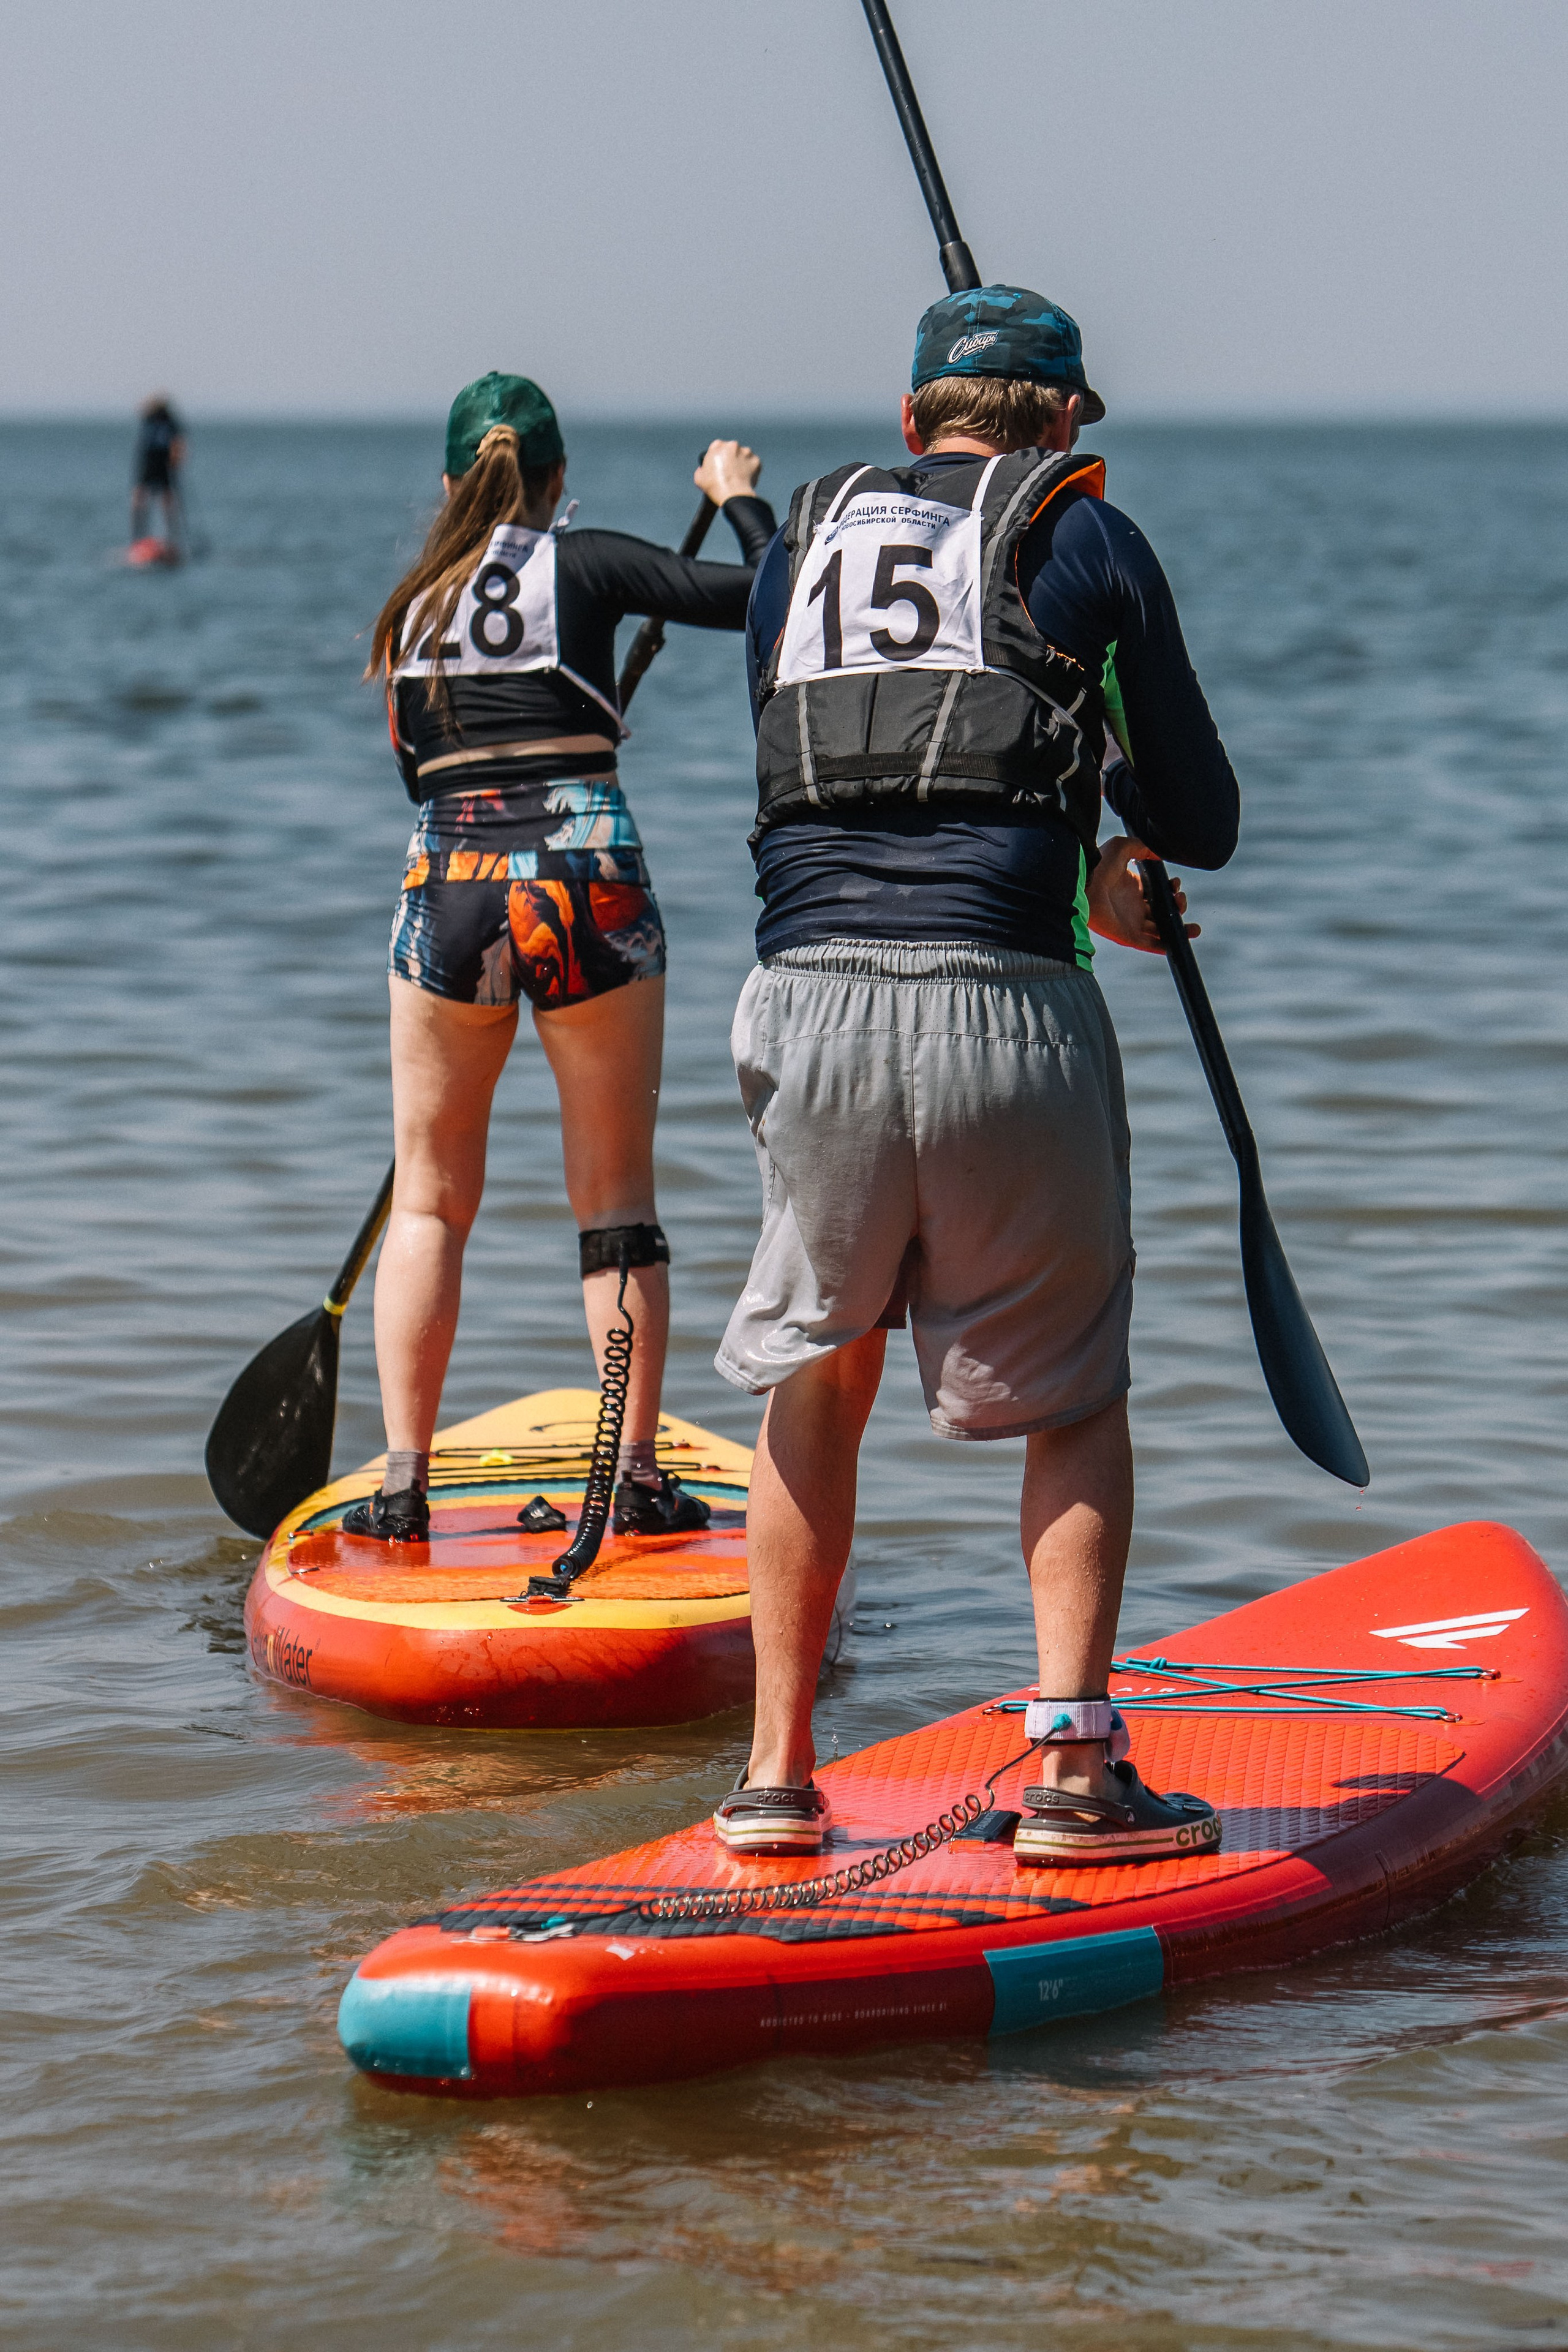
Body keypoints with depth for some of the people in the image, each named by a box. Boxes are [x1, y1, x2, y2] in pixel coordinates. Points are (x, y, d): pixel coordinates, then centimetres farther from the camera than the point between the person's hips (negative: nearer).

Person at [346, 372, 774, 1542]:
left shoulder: (412, 607, 13)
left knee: (431, 1196, 11)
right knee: (617, 1197, 6)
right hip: (588, 877, -3)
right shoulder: (584, 565, -1)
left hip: (447, 882, 3)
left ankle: (404, 1481, 6)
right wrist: (741, 495, 10)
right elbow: (759, 592, -8)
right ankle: (637, 1478, 7)